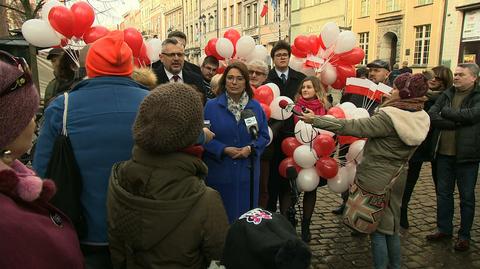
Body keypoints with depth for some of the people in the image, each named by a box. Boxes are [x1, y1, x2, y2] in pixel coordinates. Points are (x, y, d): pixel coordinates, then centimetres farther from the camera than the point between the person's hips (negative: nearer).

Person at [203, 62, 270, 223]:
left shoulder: (256, 107, 4)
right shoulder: (211, 106, -3)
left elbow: (264, 135, 5)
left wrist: (250, 148, -13)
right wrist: (224, 150, -17)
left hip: (247, 172, 2)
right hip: (219, 171, -2)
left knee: (245, 214, 12)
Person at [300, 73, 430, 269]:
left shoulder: (389, 118, -25)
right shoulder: (421, 118, -2)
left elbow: (351, 127, -26)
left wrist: (316, 120, -21)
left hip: (377, 179, -7)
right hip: (398, 178, 8)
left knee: (377, 229, 7)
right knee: (392, 226, 22)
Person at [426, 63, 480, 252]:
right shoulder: (447, 94, 7)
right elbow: (431, 116, -7)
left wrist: (445, 112, -10)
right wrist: (457, 122, -17)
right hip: (444, 153, 4)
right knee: (443, 192, 13)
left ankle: (464, 235, 23)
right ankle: (444, 229, 28)